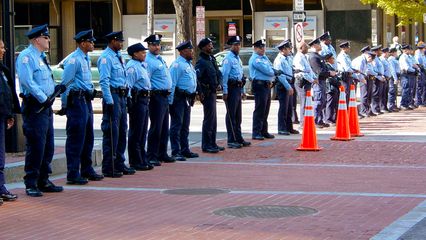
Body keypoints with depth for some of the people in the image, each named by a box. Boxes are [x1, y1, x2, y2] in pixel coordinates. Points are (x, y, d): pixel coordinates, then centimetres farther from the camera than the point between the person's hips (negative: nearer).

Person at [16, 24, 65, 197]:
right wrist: (43, 98, -22)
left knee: (48, 146, 12)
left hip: (46, 107, 10)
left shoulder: (41, 58, 20)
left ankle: (43, 181, 21)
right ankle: (31, 184, -2)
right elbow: (27, 81, -22)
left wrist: (55, 88, 8)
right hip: (35, 108, -10)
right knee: (35, 146, -8)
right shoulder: (26, 56, -11)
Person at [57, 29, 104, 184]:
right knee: (76, 138, -6)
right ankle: (73, 174, -3)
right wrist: (65, 106, -13)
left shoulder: (86, 58, 16)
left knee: (88, 137, 15)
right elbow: (65, 83, -14)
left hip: (86, 100, 10)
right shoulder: (73, 60, -13)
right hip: (77, 100, -10)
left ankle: (86, 170, 24)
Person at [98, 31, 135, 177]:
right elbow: (104, 81, -19)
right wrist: (109, 101, -23)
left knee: (122, 131, 13)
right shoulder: (106, 57, -12)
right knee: (111, 132, -7)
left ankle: (119, 164, 22)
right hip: (112, 96, -9)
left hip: (122, 96, 9)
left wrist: (127, 97, 18)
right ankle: (108, 168, -3)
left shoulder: (118, 56, 17)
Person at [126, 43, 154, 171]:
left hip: (144, 100, 10)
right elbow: (128, 86, -18)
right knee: (135, 133, -4)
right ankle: (135, 162, 0)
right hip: (137, 100, -10)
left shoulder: (142, 65, 18)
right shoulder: (132, 66, -13)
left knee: (142, 132, 13)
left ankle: (142, 160, 20)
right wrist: (130, 104, -22)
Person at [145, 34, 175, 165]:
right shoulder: (148, 61, -13)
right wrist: (148, 98, -20)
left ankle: (162, 154, 20)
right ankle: (151, 157, -4)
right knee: (156, 128, -8)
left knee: (164, 128, 13)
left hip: (165, 97, 9)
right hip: (156, 96, -9)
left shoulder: (160, 59, 16)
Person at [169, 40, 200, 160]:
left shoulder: (189, 64, 17)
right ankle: (176, 152, -4)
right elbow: (172, 83, -17)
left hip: (187, 99, 9)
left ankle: (185, 150, 22)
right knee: (177, 125, -5)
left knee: (185, 126, 14)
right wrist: (171, 101, -20)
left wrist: (192, 98, 19)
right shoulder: (177, 64, -13)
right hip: (179, 98, -9)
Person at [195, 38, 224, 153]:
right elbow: (196, 78, -22)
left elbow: (219, 74, 22)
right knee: (209, 119, -7)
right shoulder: (201, 61, -15)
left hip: (213, 92, 9)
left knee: (213, 120, 14)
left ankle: (212, 144, 21)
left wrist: (219, 84, 4)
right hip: (207, 93, -9)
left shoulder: (212, 59, 14)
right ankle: (206, 145, -2)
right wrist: (200, 93, -23)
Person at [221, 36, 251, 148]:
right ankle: (231, 141, -2)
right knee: (231, 115, -5)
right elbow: (224, 75, -16)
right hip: (231, 88, -9)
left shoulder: (238, 58, 17)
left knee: (238, 116, 13)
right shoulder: (228, 58, -11)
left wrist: (242, 91, 21)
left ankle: (239, 139, 20)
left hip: (238, 89, 9)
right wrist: (225, 92, -21)